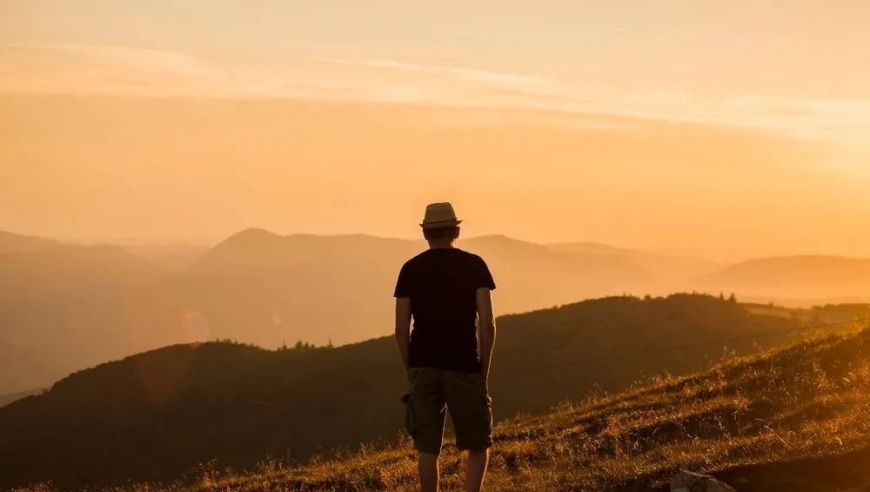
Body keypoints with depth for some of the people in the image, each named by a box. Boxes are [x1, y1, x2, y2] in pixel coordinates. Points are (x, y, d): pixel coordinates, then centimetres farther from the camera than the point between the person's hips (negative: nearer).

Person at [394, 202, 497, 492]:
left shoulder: (411, 269, 4)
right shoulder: (474, 265, 0)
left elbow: (401, 329, 1)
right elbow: (487, 324, -5)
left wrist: (411, 370, 11)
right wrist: (484, 370, 4)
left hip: (423, 368, 1)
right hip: (464, 368, -1)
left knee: (427, 449, 7)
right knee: (478, 445, 9)